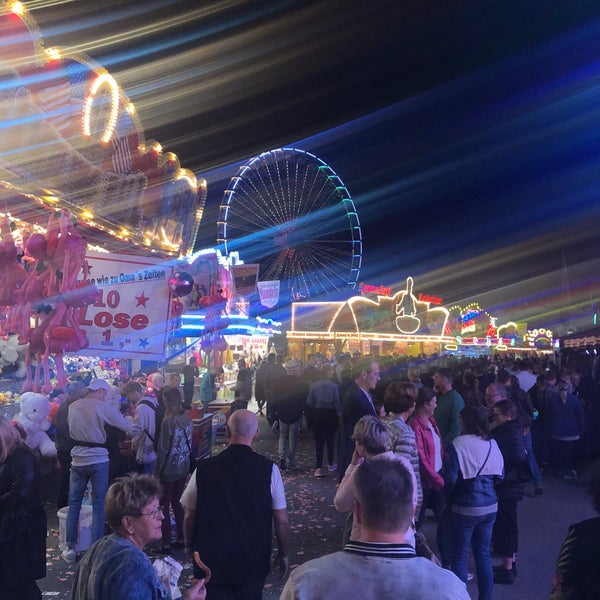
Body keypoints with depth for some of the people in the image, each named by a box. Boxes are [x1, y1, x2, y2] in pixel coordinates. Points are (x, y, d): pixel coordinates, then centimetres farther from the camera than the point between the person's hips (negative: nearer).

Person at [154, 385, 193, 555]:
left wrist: (157, 472, -8)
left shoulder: (168, 422, -22)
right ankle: (181, 539, 27)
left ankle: (166, 545, 12)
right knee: (177, 503, 19)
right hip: (183, 469, 6)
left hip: (168, 471, -6)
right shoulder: (187, 418, -2)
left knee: (164, 506, 7)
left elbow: (163, 450, -17)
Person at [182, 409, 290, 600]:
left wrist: (189, 546, 15)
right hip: (253, 562, 1)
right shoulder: (269, 469, -14)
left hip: (211, 560, -1)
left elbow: (189, 516, -3)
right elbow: (281, 521, -9)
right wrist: (283, 554, 7)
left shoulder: (203, 469, -13)